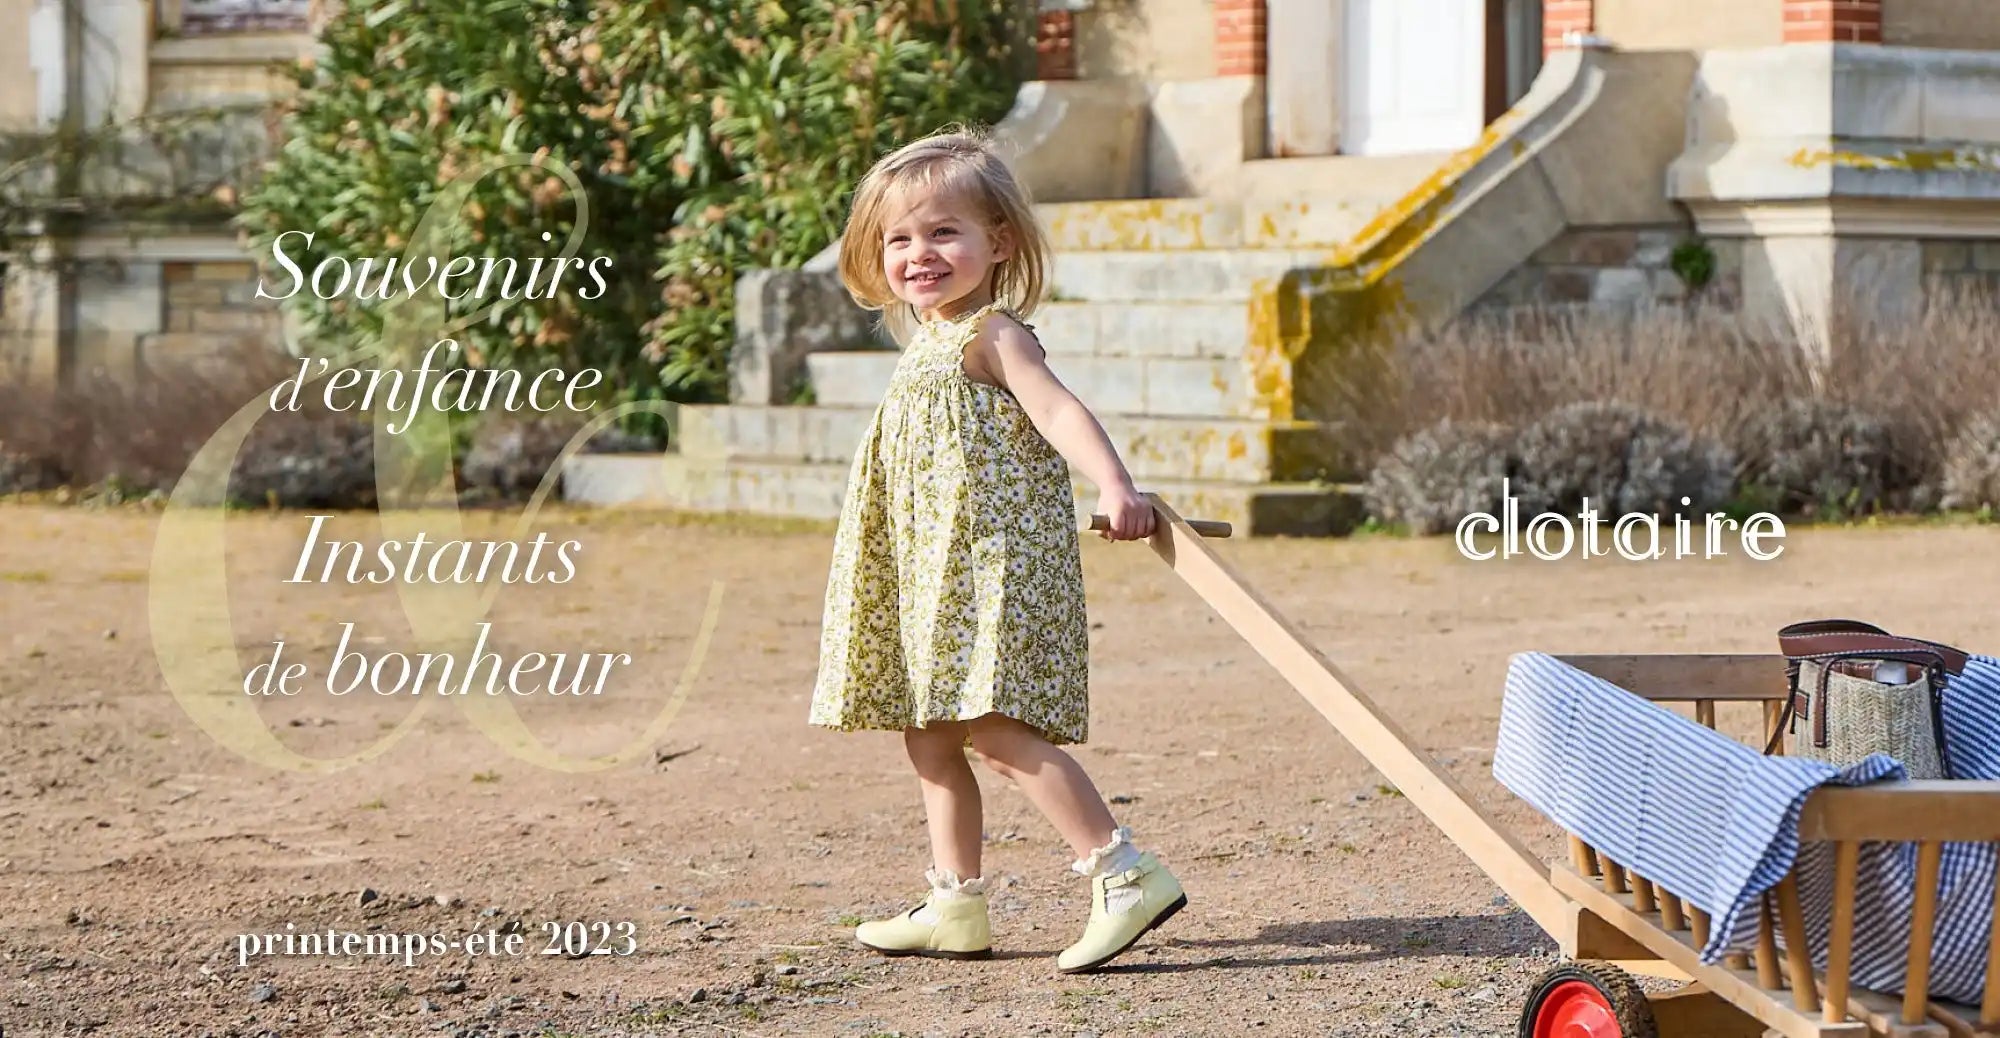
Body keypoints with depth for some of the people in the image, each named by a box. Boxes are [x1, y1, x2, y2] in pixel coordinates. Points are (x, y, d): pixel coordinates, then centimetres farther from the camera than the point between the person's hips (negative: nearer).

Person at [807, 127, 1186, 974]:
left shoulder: (992, 335, -10)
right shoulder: (928, 346, 17)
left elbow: (1058, 410, -26)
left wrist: (1115, 487, -41)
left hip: (994, 562, -10)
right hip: (933, 571, 10)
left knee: (992, 727, -18)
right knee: (930, 736, 12)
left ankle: (1128, 875, -20)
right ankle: (955, 907, 20)